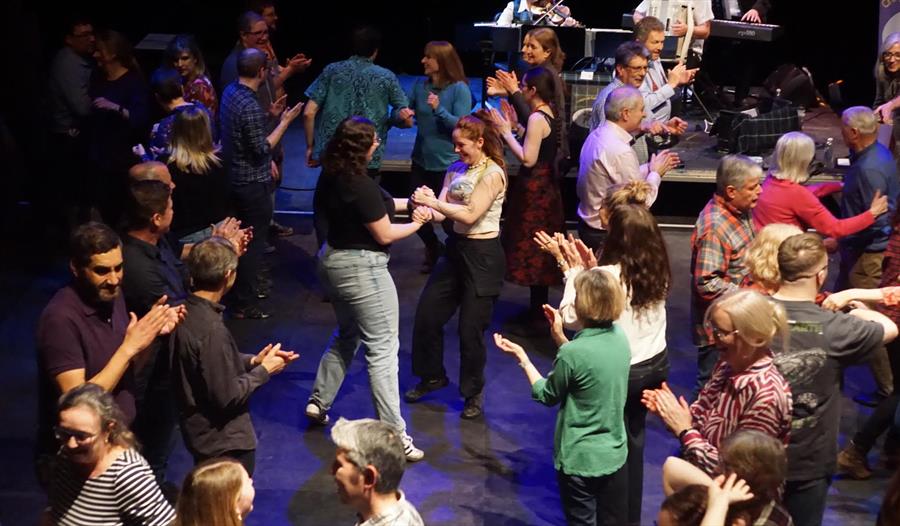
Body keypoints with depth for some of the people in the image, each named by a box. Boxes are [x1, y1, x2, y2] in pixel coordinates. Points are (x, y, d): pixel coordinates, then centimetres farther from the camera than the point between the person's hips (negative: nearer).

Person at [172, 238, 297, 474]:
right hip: (224, 444, -9)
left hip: (201, 434, 9)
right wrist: (264, 371, -12)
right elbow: (226, 396, -24)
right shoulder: (211, 330, -29)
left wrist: (253, 360, 4)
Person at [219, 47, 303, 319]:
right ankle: (245, 304, 7)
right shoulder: (250, 107, -27)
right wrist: (284, 122, -16)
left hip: (235, 177, 9)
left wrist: (269, 114, 18)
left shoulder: (230, 91, 2)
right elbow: (262, 148, -22)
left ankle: (241, 291, 37)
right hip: (252, 184, -9)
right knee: (253, 243, 1)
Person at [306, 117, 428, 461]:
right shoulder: (360, 186, -25)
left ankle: (318, 402, 33)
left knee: (347, 334, 27)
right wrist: (418, 223, -2)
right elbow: (384, 235, -17)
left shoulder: (332, 176, 2)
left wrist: (405, 203, 10)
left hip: (334, 260, 9)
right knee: (382, 349, -4)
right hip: (362, 269, -9)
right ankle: (393, 434, -3)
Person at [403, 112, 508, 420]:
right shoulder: (456, 169, 7)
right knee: (427, 314, 9)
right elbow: (441, 213, -1)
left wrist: (433, 201, -23)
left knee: (471, 328, 0)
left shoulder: (492, 173, -14)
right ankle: (433, 376, 31)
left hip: (482, 255, -7)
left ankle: (474, 393, 19)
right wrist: (425, 207, -22)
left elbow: (470, 214, -21)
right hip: (456, 249, 7)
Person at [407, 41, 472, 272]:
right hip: (421, 160, 5)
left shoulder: (459, 89, -13)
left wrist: (439, 109, -31)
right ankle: (434, 248, 37)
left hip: (447, 163, -5)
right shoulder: (420, 85, 1)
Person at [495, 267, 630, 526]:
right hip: (615, 454, 6)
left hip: (580, 459, -6)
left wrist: (521, 357, 0)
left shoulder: (573, 353, -26)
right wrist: (559, 336, 6)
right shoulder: (619, 336, -6)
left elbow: (547, 395, -9)